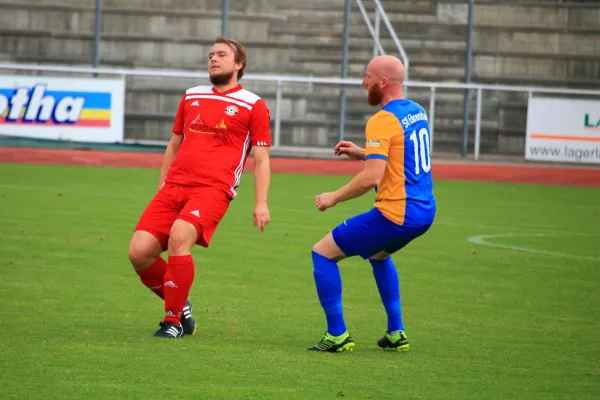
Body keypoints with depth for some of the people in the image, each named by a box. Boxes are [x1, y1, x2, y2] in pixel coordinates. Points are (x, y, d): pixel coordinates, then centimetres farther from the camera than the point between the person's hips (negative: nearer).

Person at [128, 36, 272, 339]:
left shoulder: (253, 106, 7)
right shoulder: (191, 97, 21)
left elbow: (261, 160, 5)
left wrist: (261, 204, -4)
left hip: (213, 189, -5)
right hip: (174, 187, 5)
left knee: (179, 237, -31)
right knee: (139, 252, -11)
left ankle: (174, 320, -16)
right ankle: (181, 306, 13)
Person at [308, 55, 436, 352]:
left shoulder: (383, 121, -16)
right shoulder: (417, 112, 11)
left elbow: (371, 177, -23)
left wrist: (333, 197, -10)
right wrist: (363, 153, 19)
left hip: (395, 213, -9)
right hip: (425, 211, 9)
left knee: (322, 253, 1)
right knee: (378, 255, 36)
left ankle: (337, 335, -1)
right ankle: (396, 333, 30)